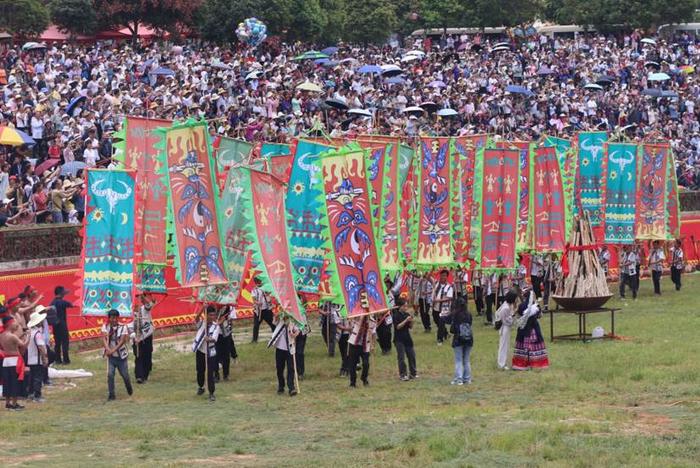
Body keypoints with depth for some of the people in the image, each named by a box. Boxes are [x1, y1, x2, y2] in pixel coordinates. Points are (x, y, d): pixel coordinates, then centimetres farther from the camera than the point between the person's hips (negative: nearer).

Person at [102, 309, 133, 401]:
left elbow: (122, 341, -17)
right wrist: (107, 349, -33)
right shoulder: (105, 327, -3)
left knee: (125, 374, 7)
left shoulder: (123, 327, -9)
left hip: (121, 355, -1)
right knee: (110, 374, -11)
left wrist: (113, 350, -28)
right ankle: (111, 394, -1)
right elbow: (104, 338, -14)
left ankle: (129, 389, 36)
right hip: (111, 356, 1)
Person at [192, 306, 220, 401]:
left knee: (210, 373, -7)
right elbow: (197, 318, -29)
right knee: (200, 371, 16)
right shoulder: (201, 323, -6)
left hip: (210, 353, -1)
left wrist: (210, 339, -45)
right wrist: (203, 308, -43)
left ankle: (211, 393, -1)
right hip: (200, 351, 1)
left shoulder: (216, 326, -7)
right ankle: (200, 387, 40)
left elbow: (214, 338, -21)